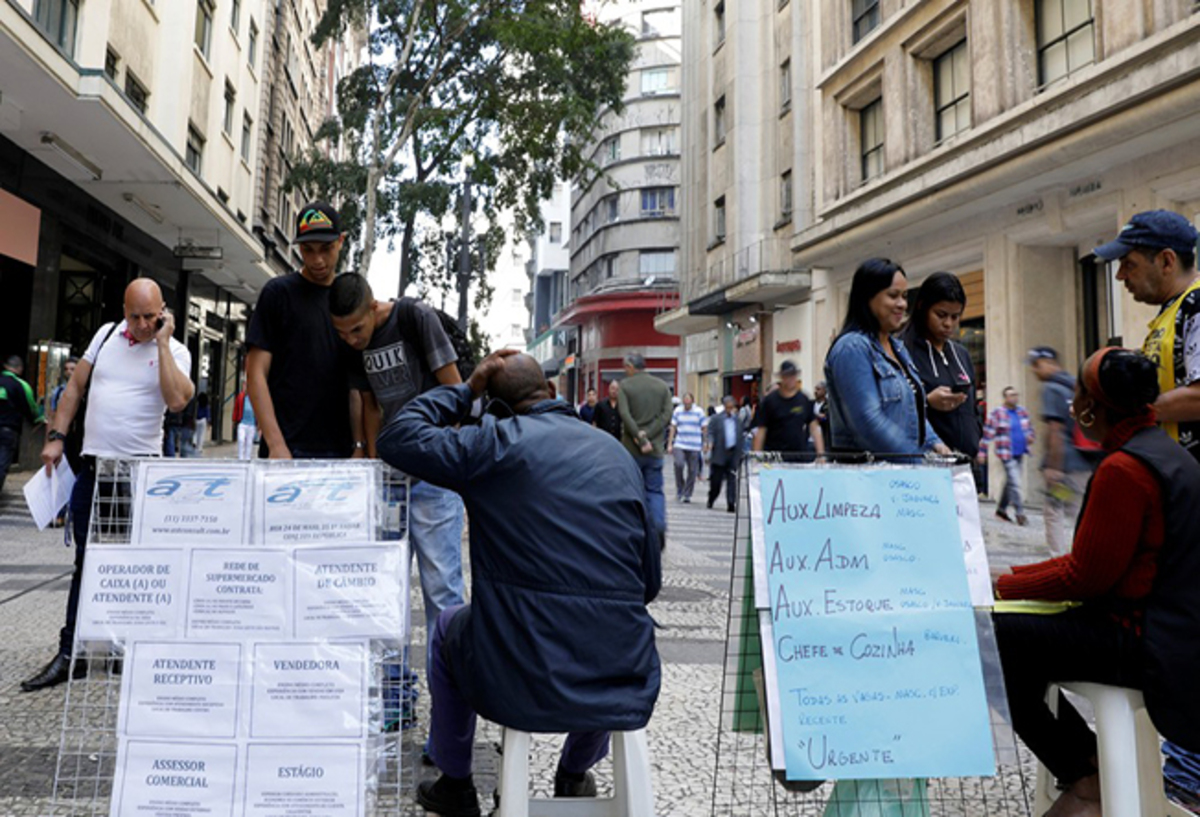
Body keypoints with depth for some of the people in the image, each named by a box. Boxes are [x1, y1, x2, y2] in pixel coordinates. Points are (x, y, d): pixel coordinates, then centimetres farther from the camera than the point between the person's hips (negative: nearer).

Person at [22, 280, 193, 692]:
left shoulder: (174, 351, -3)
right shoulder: (107, 334, 8)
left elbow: (176, 400, -21)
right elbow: (75, 386, 14)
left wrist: (161, 343, -16)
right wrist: (56, 437, 7)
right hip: (93, 464, 4)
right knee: (86, 561, 10)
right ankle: (70, 654, 19)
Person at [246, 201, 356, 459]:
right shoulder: (278, 292, 1)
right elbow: (256, 373, -4)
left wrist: (359, 444, 2)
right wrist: (276, 444, -14)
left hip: (339, 451, 4)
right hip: (288, 449, -3)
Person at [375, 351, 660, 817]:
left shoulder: (497, 443, -6)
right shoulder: (617, 452, 7)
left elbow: (395, 438, 3)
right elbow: (649, 583, 8)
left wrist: (466, 389, 9)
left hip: (520, 683, -3)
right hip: (623, 690, 3)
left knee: (448, 627, 30)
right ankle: (576, 777, 50)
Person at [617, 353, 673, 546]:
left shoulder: (624, 386, -3)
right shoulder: (662, 386, 8)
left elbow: (625, 415, -15)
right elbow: (667, 414, -2)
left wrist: (641, 439, -14)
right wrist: (647, 435, -9)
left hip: (631, 448, -2)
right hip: (655, 448, 3)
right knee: (655, 490, 9)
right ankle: (660, 527, -11)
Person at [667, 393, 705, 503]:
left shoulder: (699, 412, 1)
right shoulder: (677, 411, 6)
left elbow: (704, 428, 6)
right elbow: (673, 428, 9)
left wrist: (706, 443, 3)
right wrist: (670, 444, 6)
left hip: (694, 446, 0)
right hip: (679, 444, 0)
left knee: (692, 471, 2)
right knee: (679, 464, -20)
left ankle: (687, 495, 15)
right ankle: (679, 490, -1)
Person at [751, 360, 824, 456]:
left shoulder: (805, 400, 5)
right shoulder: (769, 400, 0)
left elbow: (814, 428, 6)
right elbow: (761, 430, 1)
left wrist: (820, 453, -2)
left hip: (800, 453, 2)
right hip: (774, 455, -2)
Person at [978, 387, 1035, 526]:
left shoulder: (1022, 411, 8)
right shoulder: (997, 414, -10)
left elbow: (1029, 427, 22)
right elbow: (987, 433, -9)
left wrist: (1030, 436, 0)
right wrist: (982, 452, -11)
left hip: (1020, 453, 7)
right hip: (1007, 454, -7)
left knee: (1010, 482, 15)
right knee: (1015, 483, -11)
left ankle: (1001, 509, 28)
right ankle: (1020, 513, -5)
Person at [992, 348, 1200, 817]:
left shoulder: (1123, 469, -21)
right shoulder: (1160, 451, 11)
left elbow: (1084, 577, -18)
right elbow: (1094, 560, 13)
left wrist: (1003, 586, -6)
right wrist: (1017, 576, 10)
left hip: (1142, 639, -11)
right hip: (1162, 623, 11)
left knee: (996, 638, -15)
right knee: (1028, 627, 19)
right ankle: (1090, 757, 22)